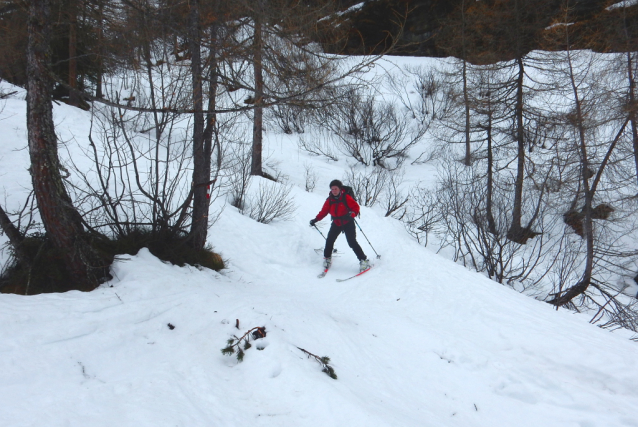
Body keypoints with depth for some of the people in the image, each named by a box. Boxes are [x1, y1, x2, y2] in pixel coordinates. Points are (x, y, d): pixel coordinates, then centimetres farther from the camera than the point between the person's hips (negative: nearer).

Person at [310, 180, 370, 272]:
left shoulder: (346, 197, -14)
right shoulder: (329, 200, -2)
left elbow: (356, 207, -14)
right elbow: (324, 211, 5)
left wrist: (352, 213, -34)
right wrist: (315, 220, -3)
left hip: (348, 223, -4)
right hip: (336, 223, 4)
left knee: (352, 242, -13)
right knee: (329, 240, -1)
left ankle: (364, 260, -7)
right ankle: (327, 259, 21)